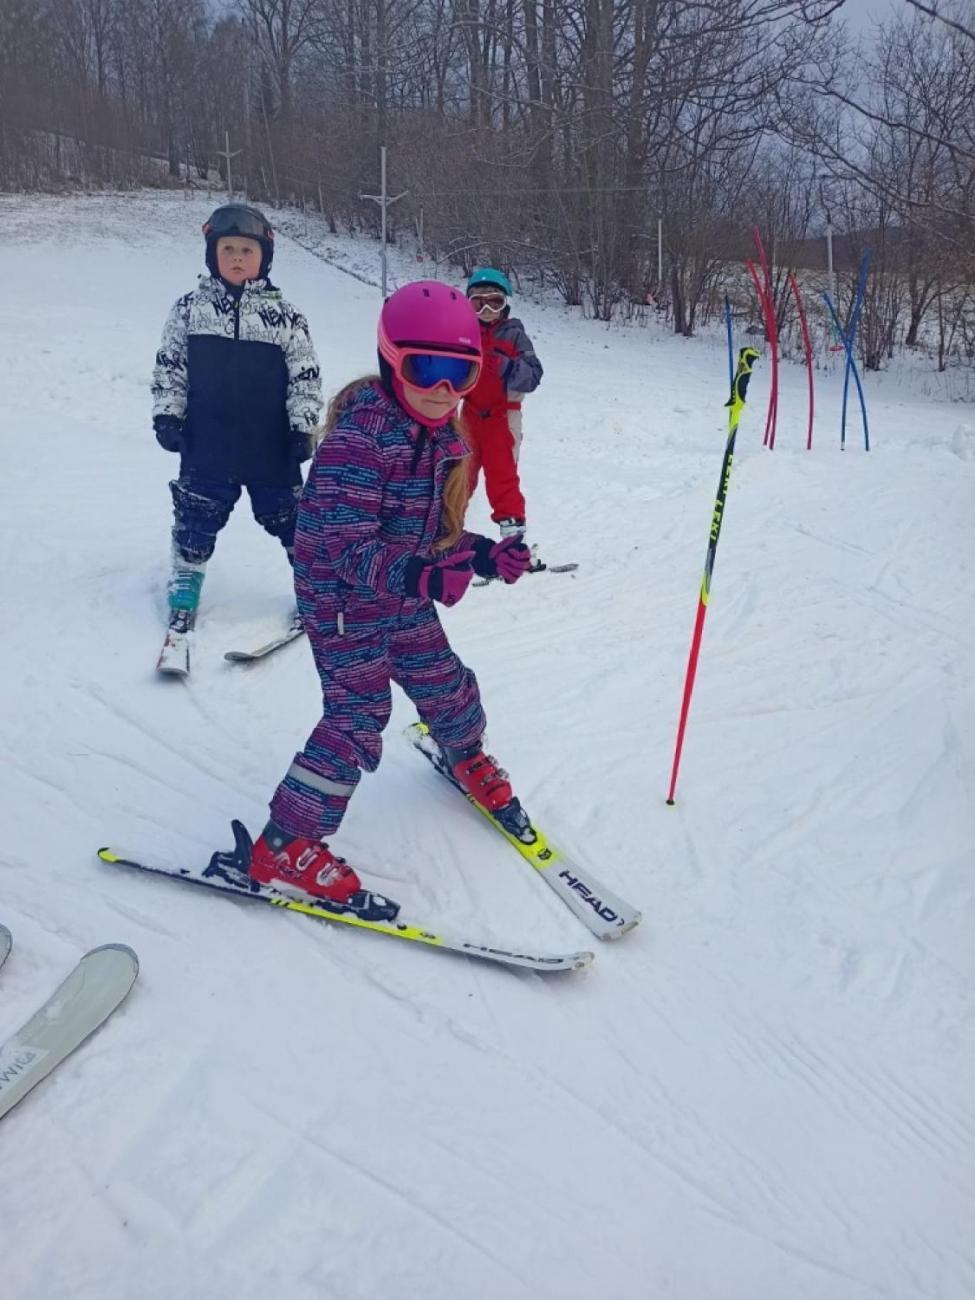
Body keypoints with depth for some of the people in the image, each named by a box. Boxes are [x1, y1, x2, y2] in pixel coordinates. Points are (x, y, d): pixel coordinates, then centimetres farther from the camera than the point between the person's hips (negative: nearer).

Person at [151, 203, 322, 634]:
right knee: (196, 519, 10)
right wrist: (166, 415, 0)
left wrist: (303, 428, -5)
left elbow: (305, 378, 1)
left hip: (270, 446, -1)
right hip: (206, 447, 1)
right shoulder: (189, 308, 3)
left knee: (289, 516, 8)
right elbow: (168, 367, 7)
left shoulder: (285, 316, 0)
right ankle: (184, 591, 26)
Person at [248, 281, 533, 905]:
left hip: (405, 598, 8)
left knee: (445, 683, 19)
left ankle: (469, 757, 51)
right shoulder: (358, 436, -25)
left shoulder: (444, 437, 1)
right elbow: (346, 544, -29)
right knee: (359, 715, -9)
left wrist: (486, 554, -9)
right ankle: (285, 847, 2)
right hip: (344, 600, -7)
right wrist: (417, 576, -45)